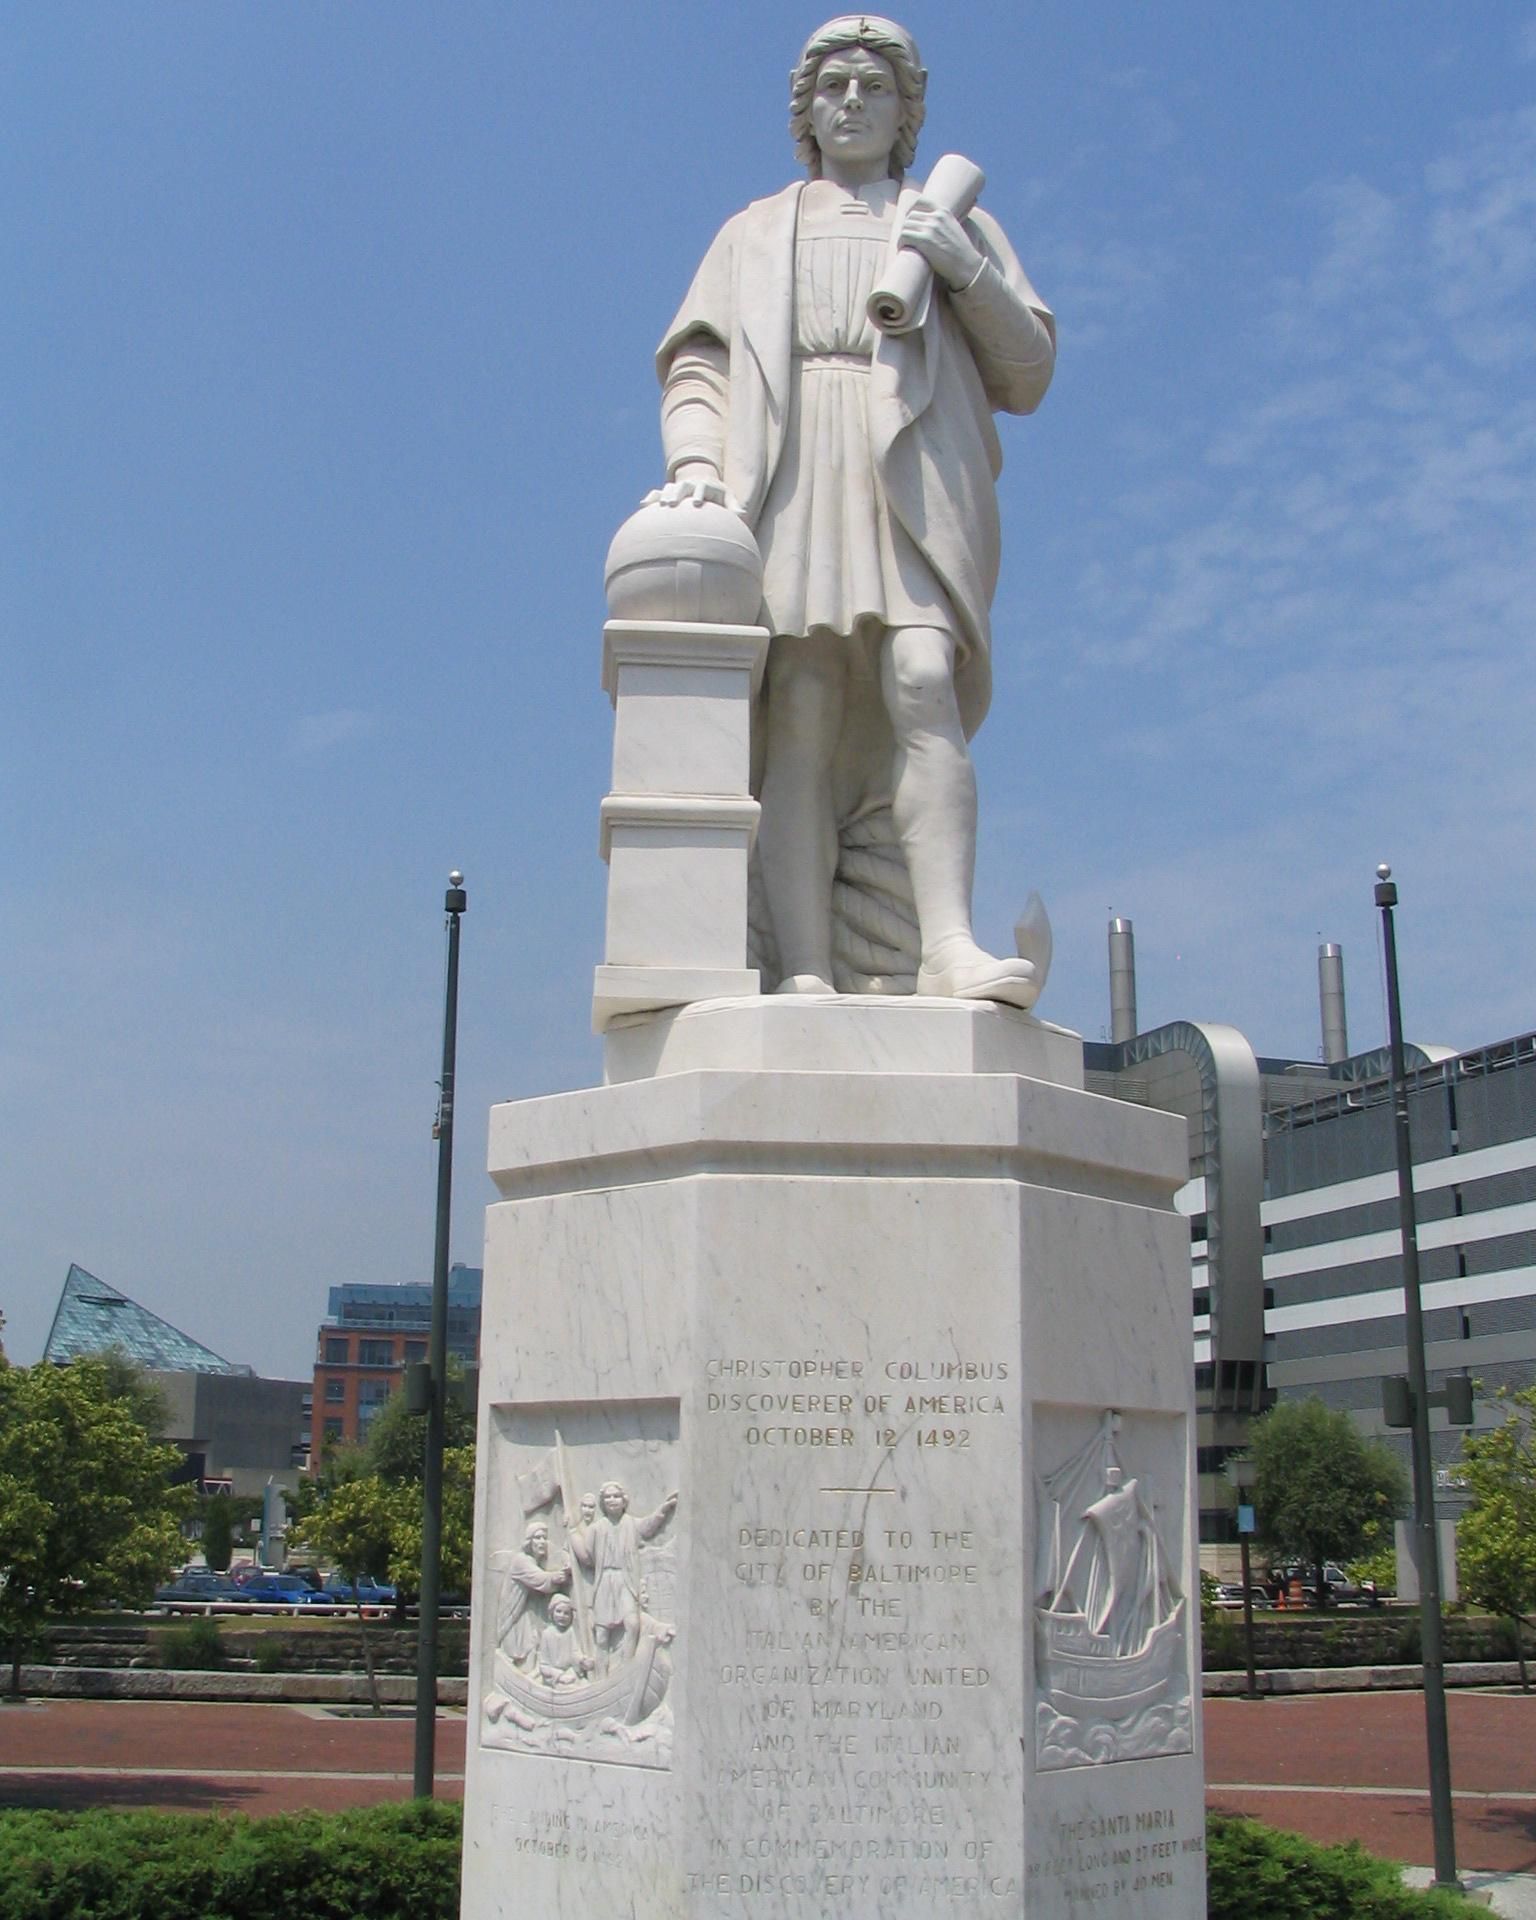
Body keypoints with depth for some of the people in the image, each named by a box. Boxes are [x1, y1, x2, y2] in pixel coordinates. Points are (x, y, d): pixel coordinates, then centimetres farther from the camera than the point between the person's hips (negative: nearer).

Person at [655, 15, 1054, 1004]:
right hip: (786, 485, 1)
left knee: (922, 689, -24)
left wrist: (966, 269, -1)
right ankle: (806, 974, -24)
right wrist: (695, 461, -5)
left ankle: (949, 943, -33)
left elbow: (1028, 375, 16)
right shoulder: (754, 235, 29)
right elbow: (698, 367, 16)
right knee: (799, 717, -16)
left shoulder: (960, 225, 26)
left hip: (916, 483, 0)